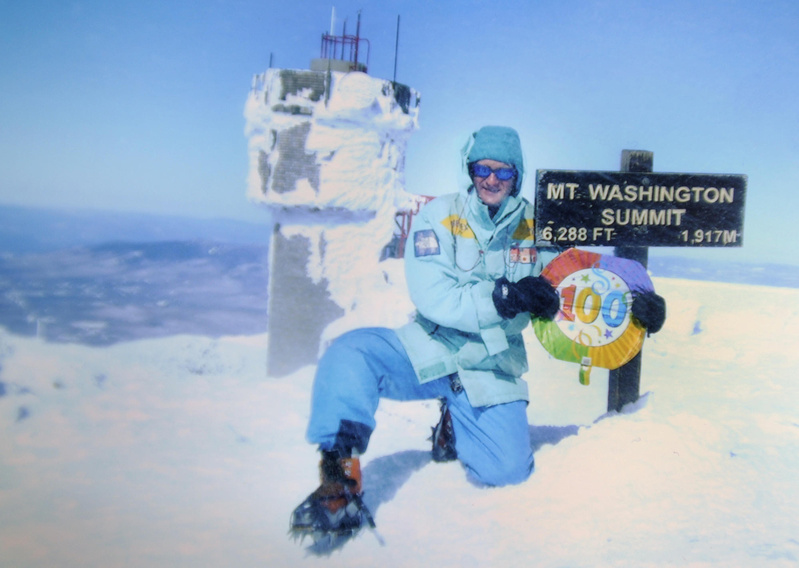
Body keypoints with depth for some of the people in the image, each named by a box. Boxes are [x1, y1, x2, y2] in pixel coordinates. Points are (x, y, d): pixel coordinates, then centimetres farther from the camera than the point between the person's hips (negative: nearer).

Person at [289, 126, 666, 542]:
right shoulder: (440, 217, -6)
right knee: (351, 353, -29)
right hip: (430, 352, -3)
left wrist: (632, 301, 0)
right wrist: (505, 296, -24)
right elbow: (433, 297, -17)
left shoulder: (531, 228, 5)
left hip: (491, 371, 3)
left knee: (508, 470, -12)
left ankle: (455, 426, 21)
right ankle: (340, 473, -18)